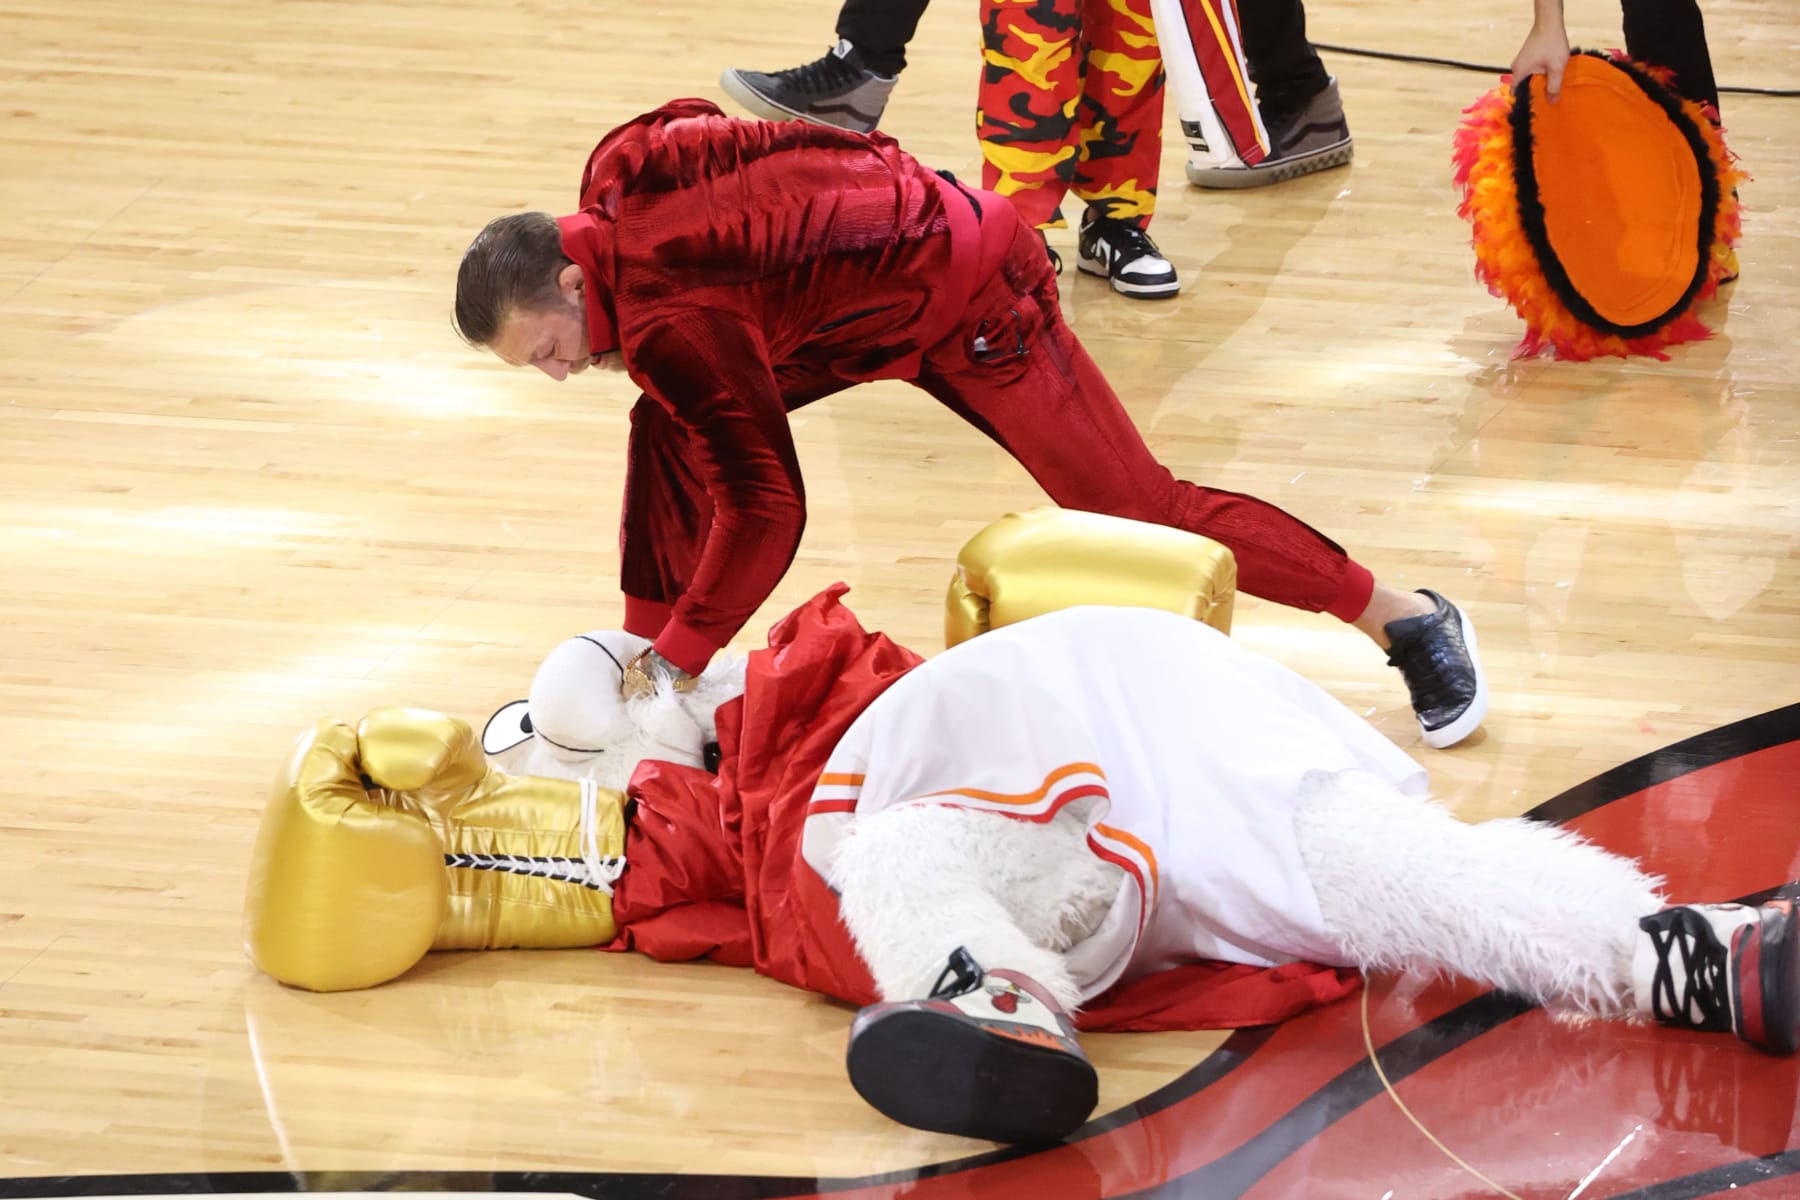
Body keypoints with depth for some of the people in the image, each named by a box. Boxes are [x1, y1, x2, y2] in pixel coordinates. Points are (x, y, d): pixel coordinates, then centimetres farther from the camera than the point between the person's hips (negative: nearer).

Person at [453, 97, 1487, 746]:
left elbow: (764, 509, -30)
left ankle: (1410, 620, 6)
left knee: (1137, 514, -5)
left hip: (973, 306, -9)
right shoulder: (620, 181, -8)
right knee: (672, 432, 0)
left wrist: (673, 662, -23)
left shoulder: (671, 320, -32)